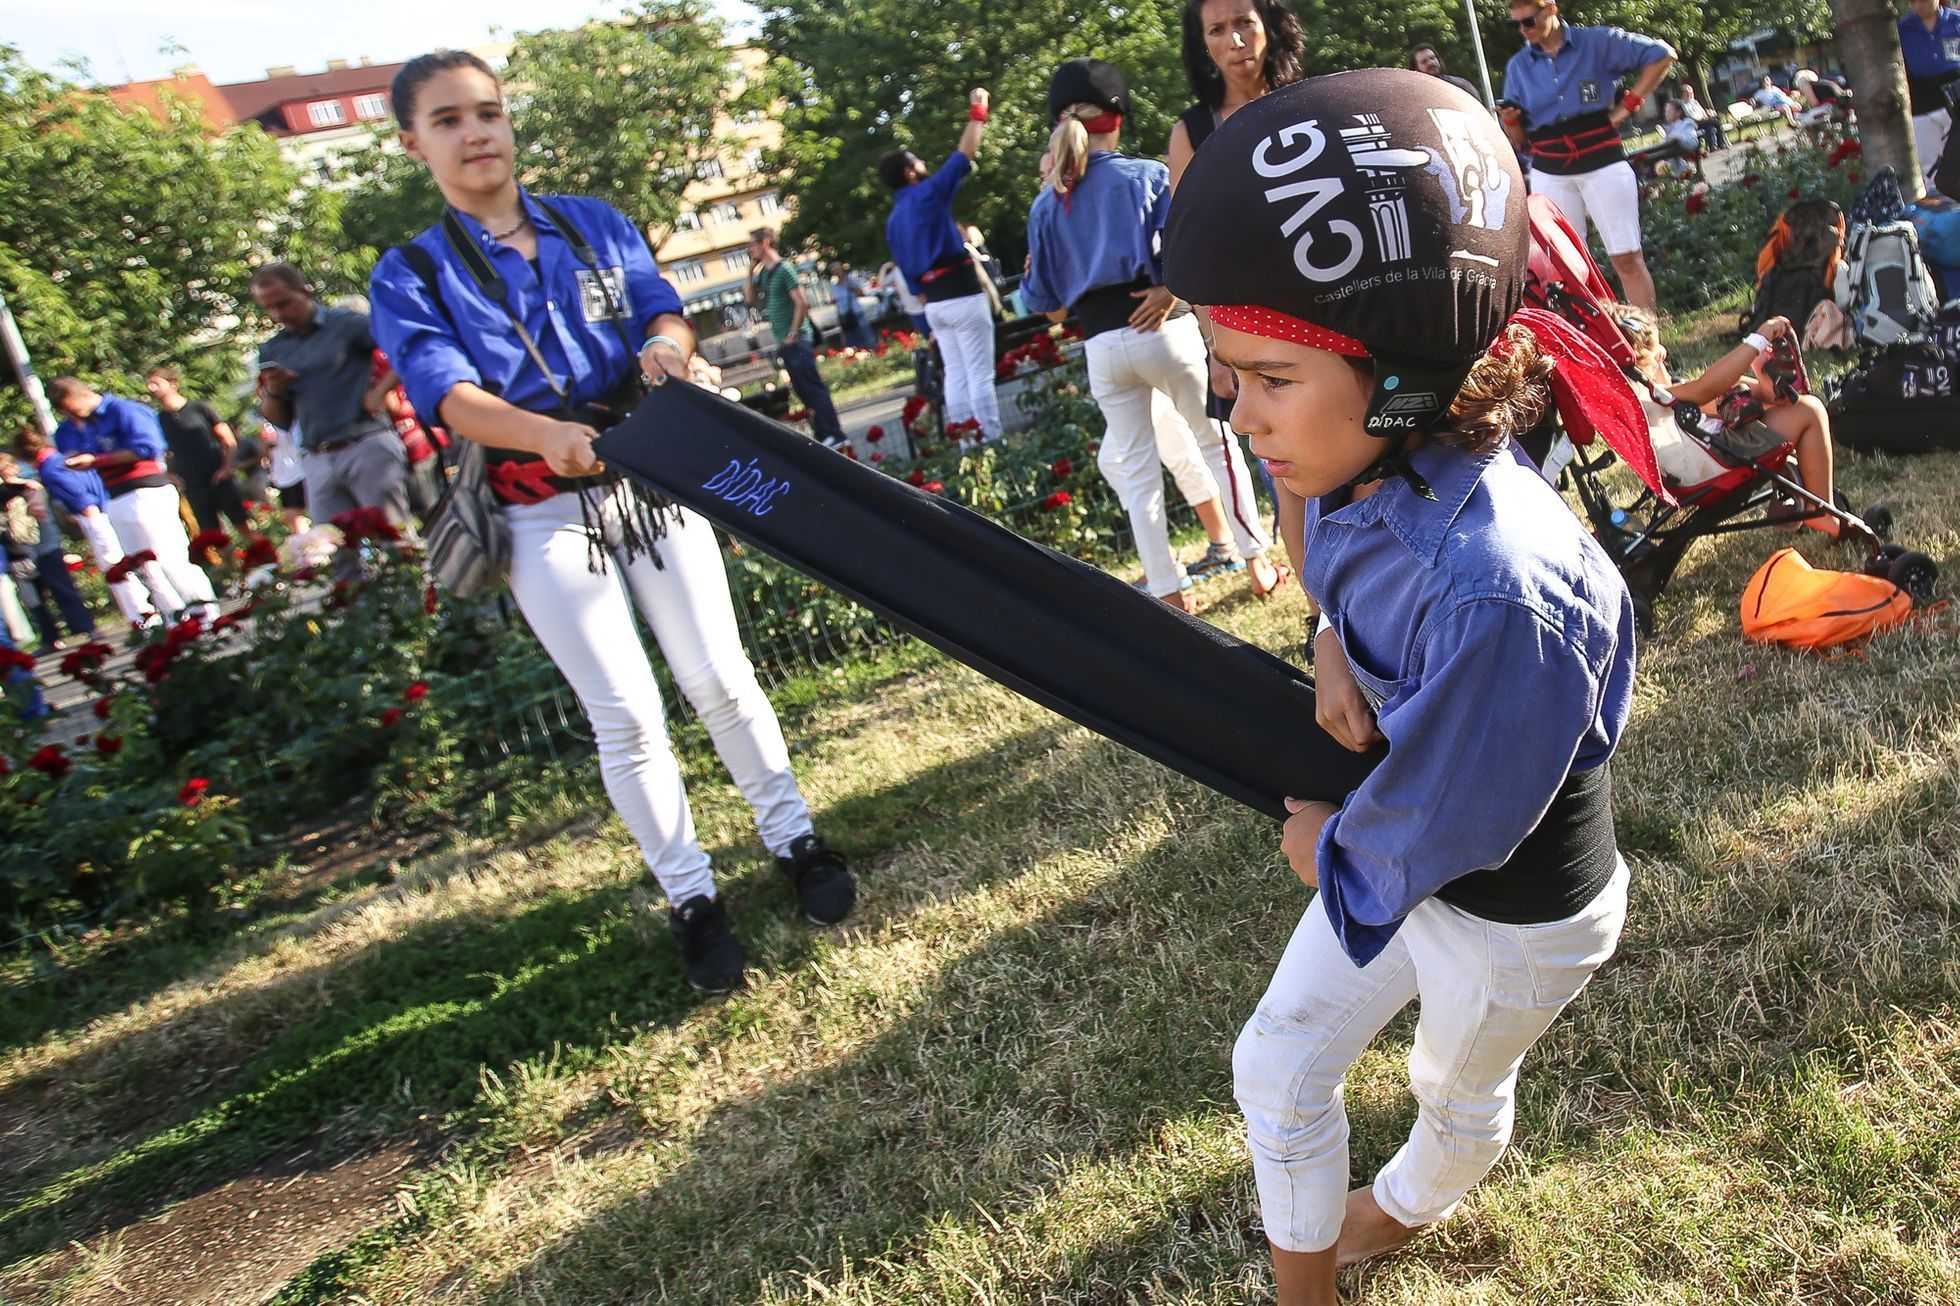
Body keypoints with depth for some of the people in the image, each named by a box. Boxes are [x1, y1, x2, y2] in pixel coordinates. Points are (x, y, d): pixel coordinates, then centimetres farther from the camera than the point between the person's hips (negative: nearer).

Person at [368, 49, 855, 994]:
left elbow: (663, 310, -3)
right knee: (625, 712, -1)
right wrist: (548, 434, -36)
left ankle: (792, 839, 21)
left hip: (649, 480, 2)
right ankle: (689, 898, 14)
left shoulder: (596, 224, 9)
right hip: (543, 517, -2)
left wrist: (665, 343, -29)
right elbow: (450, 395, -15)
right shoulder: (409, 278, 0)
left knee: (718, 677, 3)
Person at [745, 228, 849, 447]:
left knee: (813, 387, -8)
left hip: (796, 340, -9)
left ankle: (835, 434, -7)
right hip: (783, 343, 9)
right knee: (803, 390, 10)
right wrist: (750, 272, 8)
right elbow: (750, 298, 20)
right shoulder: (763, 273, 13)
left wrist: (793, 334, -16)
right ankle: (823, 435, 15)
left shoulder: (784, 269, -12)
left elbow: (802, 303, -17)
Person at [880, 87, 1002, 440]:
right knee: (980, 375, -6)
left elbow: (911, 277, 16)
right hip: (963, 296, -8)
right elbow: (965, 153, -5)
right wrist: (977, 113, 7)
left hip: (935, 302, 8)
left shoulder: (893, 221, 14)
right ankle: (991, 442, -6)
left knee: (956, 375, 11)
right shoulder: (927, 194, -7)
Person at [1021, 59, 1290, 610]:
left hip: (1102, 348, 3)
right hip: (1166, 332, -2)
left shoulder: (1046, 204, 7)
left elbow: (1045, 300, 10)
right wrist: (1169, 290, 2)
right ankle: (1256, 563, 17)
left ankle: (1168, 591, 13)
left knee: (1136, 470, 11)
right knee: (1218, 444, 13)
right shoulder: (1147, 176, -2)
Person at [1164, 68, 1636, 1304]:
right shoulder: (1368, 468, -18)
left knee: (1458, 1088, 27)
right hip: (1388, 842, 6)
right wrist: (1334, 647, -13)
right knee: (1278, 1066, 18)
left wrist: (1321, 843, -9)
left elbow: (1414, 844, -30)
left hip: (1511, 919, -6)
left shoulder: (1500, 596, -42)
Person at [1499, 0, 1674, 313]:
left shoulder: (1597, 41, 1)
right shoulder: (1517, 66, 10)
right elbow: (1519, 140, 10)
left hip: (1602, 162, -3)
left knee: (1627, 258, -5)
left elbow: (1661, 54, 3)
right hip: (1549, 173, 3)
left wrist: (1629, 105, -3)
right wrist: (1511, 121, -12)